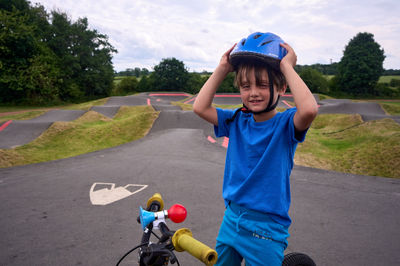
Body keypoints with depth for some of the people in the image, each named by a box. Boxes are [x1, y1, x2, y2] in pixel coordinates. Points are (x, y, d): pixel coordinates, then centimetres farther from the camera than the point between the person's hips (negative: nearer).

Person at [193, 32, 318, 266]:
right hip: (232, 219, 5)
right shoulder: (237, 121, -2)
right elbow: (200, 107, -8)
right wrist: (222, 68, -9)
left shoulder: (285, 124, -15)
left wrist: (286, 66, -25)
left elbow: (309, 109, -36)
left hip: (266, 230, -5)